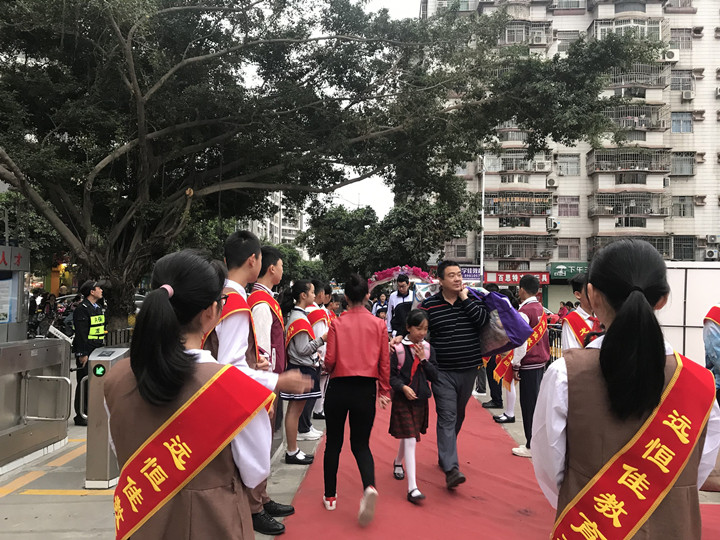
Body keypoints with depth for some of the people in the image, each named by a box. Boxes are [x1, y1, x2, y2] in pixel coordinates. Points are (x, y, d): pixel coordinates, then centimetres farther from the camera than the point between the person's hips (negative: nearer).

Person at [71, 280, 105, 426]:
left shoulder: (98, 308, 17)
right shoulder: (82, 309, -13)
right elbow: (80, 334, -18)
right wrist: (82, 354, -21)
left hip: (96, 351, 9)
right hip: (85, 352, -9)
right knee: (84, 383, -3)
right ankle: (80, 416, 5)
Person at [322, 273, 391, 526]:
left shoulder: (337, 323, -5)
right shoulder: (379, 325, -1)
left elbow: (329, 360, -7)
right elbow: (384, 362, 0)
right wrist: (385, 392, 10)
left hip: (339, 388, -1)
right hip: (366, 390, 1)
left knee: (333, 442, 16)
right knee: (361, 443, 11)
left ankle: (330, 496, 25)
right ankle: (369, 486, -15)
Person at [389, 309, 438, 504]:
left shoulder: (428, 348, 1)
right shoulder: (398, 349, -11)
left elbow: (434, 376, 0)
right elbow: (390, 374, -8)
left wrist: (424, 360, -14)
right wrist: (402, 387, -23)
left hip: (421, 399, 5)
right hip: (402, 400, -5)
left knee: (408, 437, 21)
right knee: (410, 440, -11)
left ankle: (398, 463, 50)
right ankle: (412, 488, -10)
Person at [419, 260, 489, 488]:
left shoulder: (472, 299, 4)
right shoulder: (429, 305, -4)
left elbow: (484, 320, -13)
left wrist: (465, 298, -12)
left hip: (468, 370, 4)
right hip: (443, 372, -4)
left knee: (458, 416, 16)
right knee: (447, 418, -9)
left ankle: (445, 455, 35)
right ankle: (451, 469, -12)